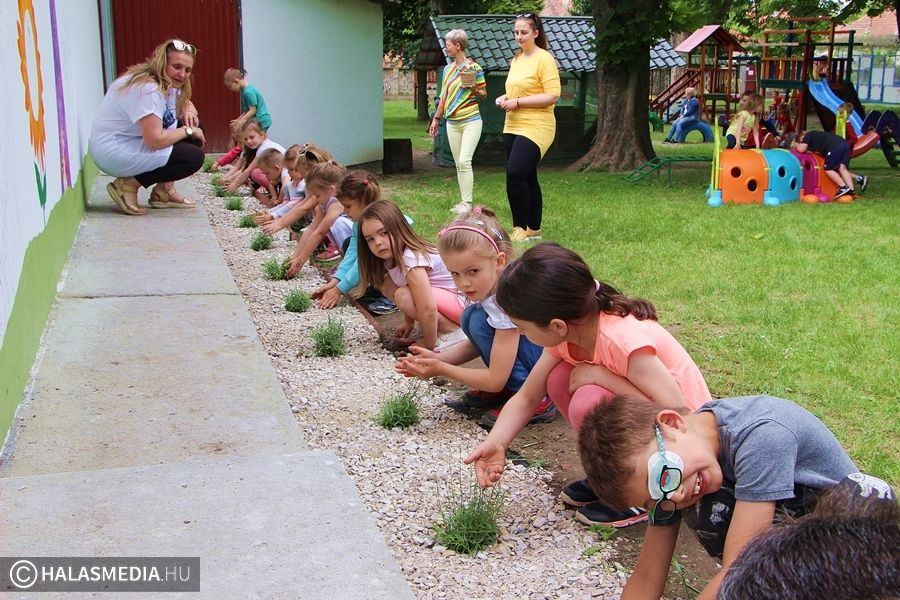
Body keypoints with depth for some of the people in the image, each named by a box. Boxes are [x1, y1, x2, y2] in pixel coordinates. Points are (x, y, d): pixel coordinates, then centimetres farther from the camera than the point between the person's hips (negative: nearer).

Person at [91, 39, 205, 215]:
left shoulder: (168, 84, 5)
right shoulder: (147, 89, -25)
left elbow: (187, 103, 22)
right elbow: (155, 141, -31)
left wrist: (189, 112, -3)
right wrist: (188, 131, -16)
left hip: (135, 143, 10)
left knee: (195, 128, 5)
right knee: (194, 157, -18)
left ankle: (164, 190, 8)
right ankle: (128, 185, -9)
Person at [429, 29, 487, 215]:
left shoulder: (474, 67, -5)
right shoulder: (448, 69, 13)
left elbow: (484, 94, 1)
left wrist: (474, 89, -19)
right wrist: (436, 118, 19)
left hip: (471, 121, -6)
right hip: (452, 123, 6)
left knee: (464, 161, -15)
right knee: (458, 163, 7)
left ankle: (467, 203, -10)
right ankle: (464, 201, 12)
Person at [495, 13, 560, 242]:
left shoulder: (544, 59, -10)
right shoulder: (516, 59, 14)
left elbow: (552, 95, -17)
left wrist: (518, 102, -19)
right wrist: (505, 98, 5)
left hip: (536, 127, -8)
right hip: (512, 127, 8)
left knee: (515, 174, -18)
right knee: (526, 178, 11)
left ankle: (521, 228, -6)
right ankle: (533, 229, 18)